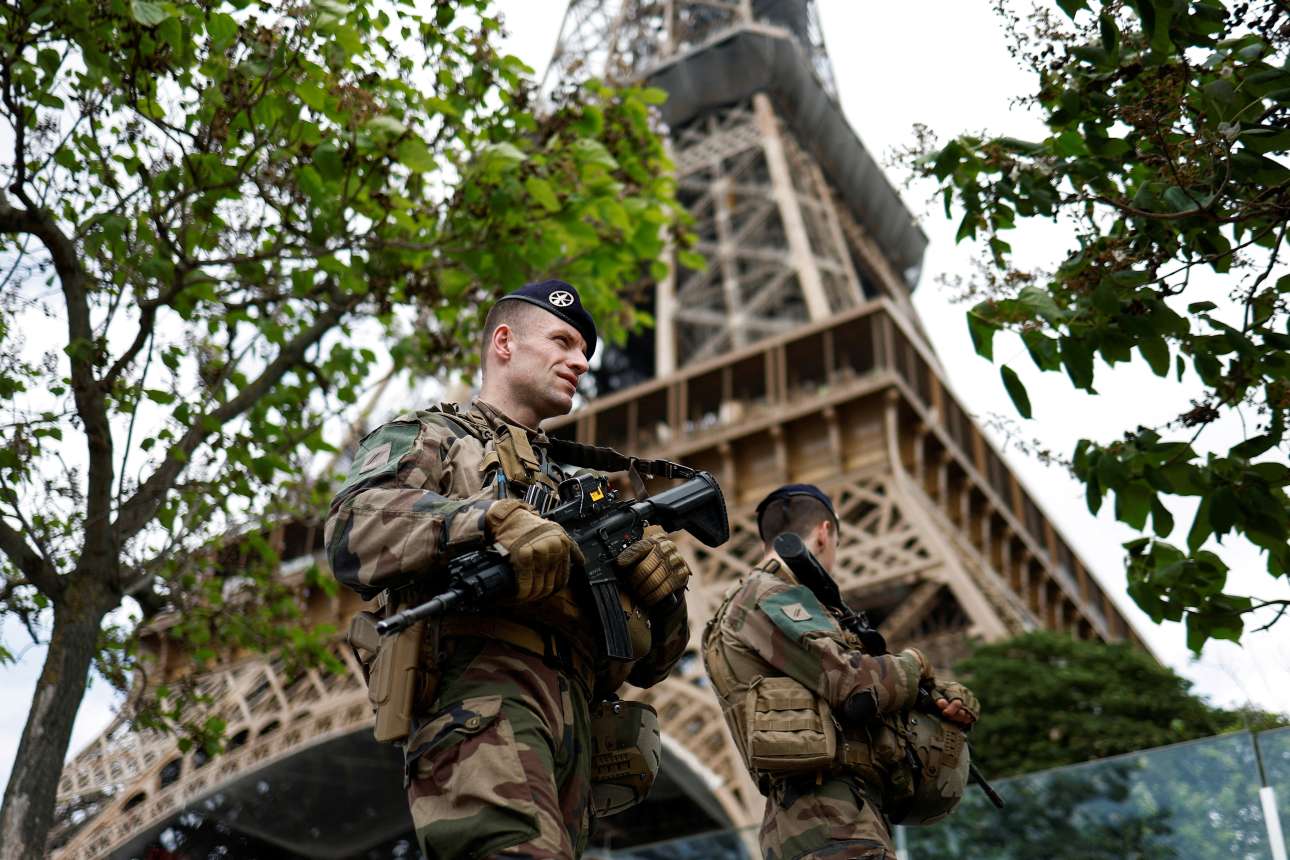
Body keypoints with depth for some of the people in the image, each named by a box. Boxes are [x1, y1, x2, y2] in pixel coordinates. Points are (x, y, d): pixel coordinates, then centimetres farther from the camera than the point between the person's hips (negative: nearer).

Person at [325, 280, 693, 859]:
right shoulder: (428, 438, 18)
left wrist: (658, 590, 5)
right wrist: (496, 519, -21)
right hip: (479, 698, -6)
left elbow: (649, 662, 28)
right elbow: (354, 530, -7)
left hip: (571, 727, 7)